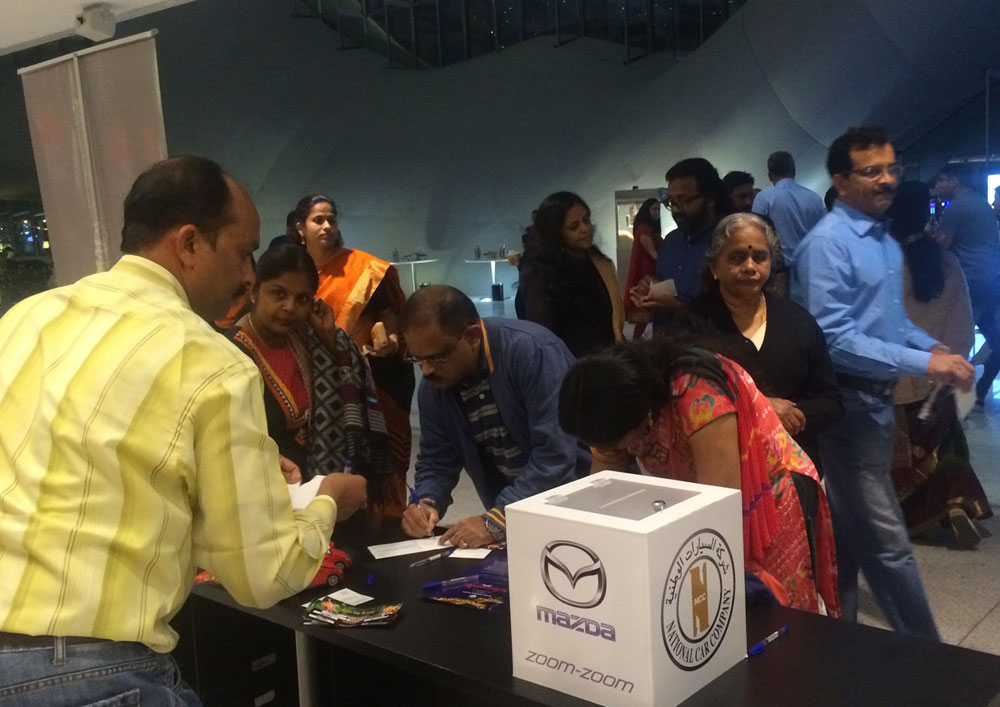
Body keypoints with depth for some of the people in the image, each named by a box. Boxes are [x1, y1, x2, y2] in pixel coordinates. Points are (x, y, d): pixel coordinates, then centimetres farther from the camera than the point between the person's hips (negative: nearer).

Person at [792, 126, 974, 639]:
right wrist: (922, 363, -24)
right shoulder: (827, 243, -17)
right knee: (885, 540, -3)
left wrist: (936, 348, 5)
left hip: (878, 399, 10)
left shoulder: (886, 242, 13)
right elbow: (833, 340, -23)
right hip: (848, 403, -10)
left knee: (851, 532, 18)